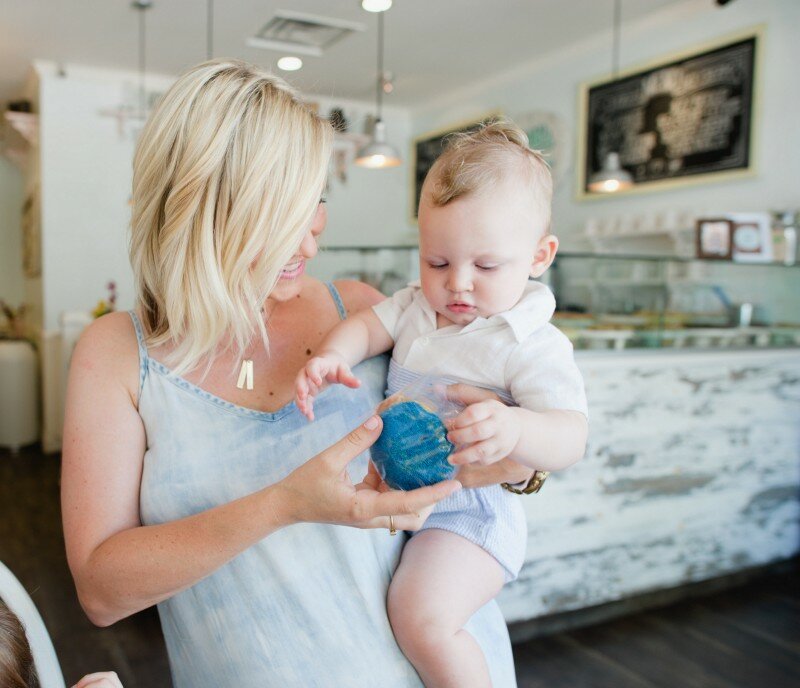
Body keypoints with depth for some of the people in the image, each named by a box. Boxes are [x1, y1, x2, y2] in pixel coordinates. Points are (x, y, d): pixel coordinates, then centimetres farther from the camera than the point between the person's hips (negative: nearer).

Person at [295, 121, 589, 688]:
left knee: (423, 617, -25)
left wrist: (513, 428, -46)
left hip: (468, 504, -7)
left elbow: (570, 438, -23)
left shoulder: (533, 346, -15)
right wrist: (332, 356, -24)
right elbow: (369, 324, 0)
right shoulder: (416, 305, 7)